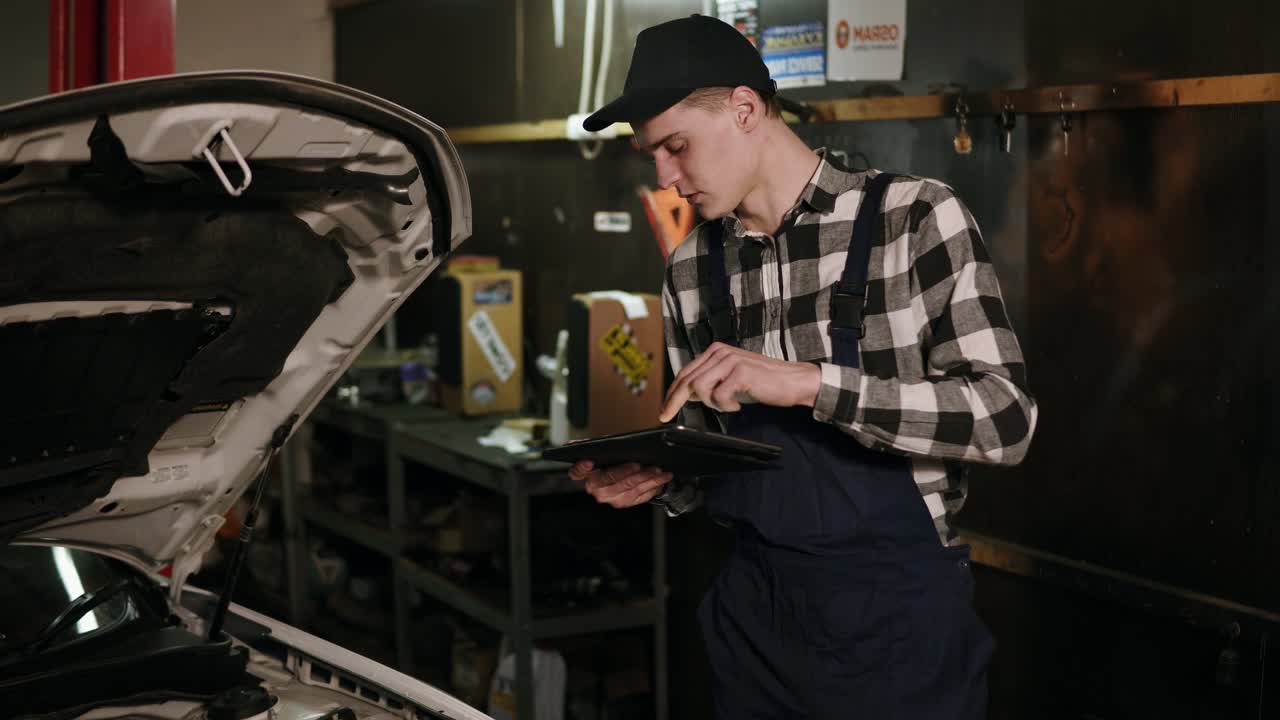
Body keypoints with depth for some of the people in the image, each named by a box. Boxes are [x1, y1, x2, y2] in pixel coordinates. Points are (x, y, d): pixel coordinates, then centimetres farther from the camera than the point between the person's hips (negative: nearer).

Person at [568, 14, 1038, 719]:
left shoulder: (916, 216, -10)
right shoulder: (691, 268, 5)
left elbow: (1006, 418, -18)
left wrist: (807, 382, -26)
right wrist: (662, 480, -9)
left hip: (901, 614, -4)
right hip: (755, 618, 5)